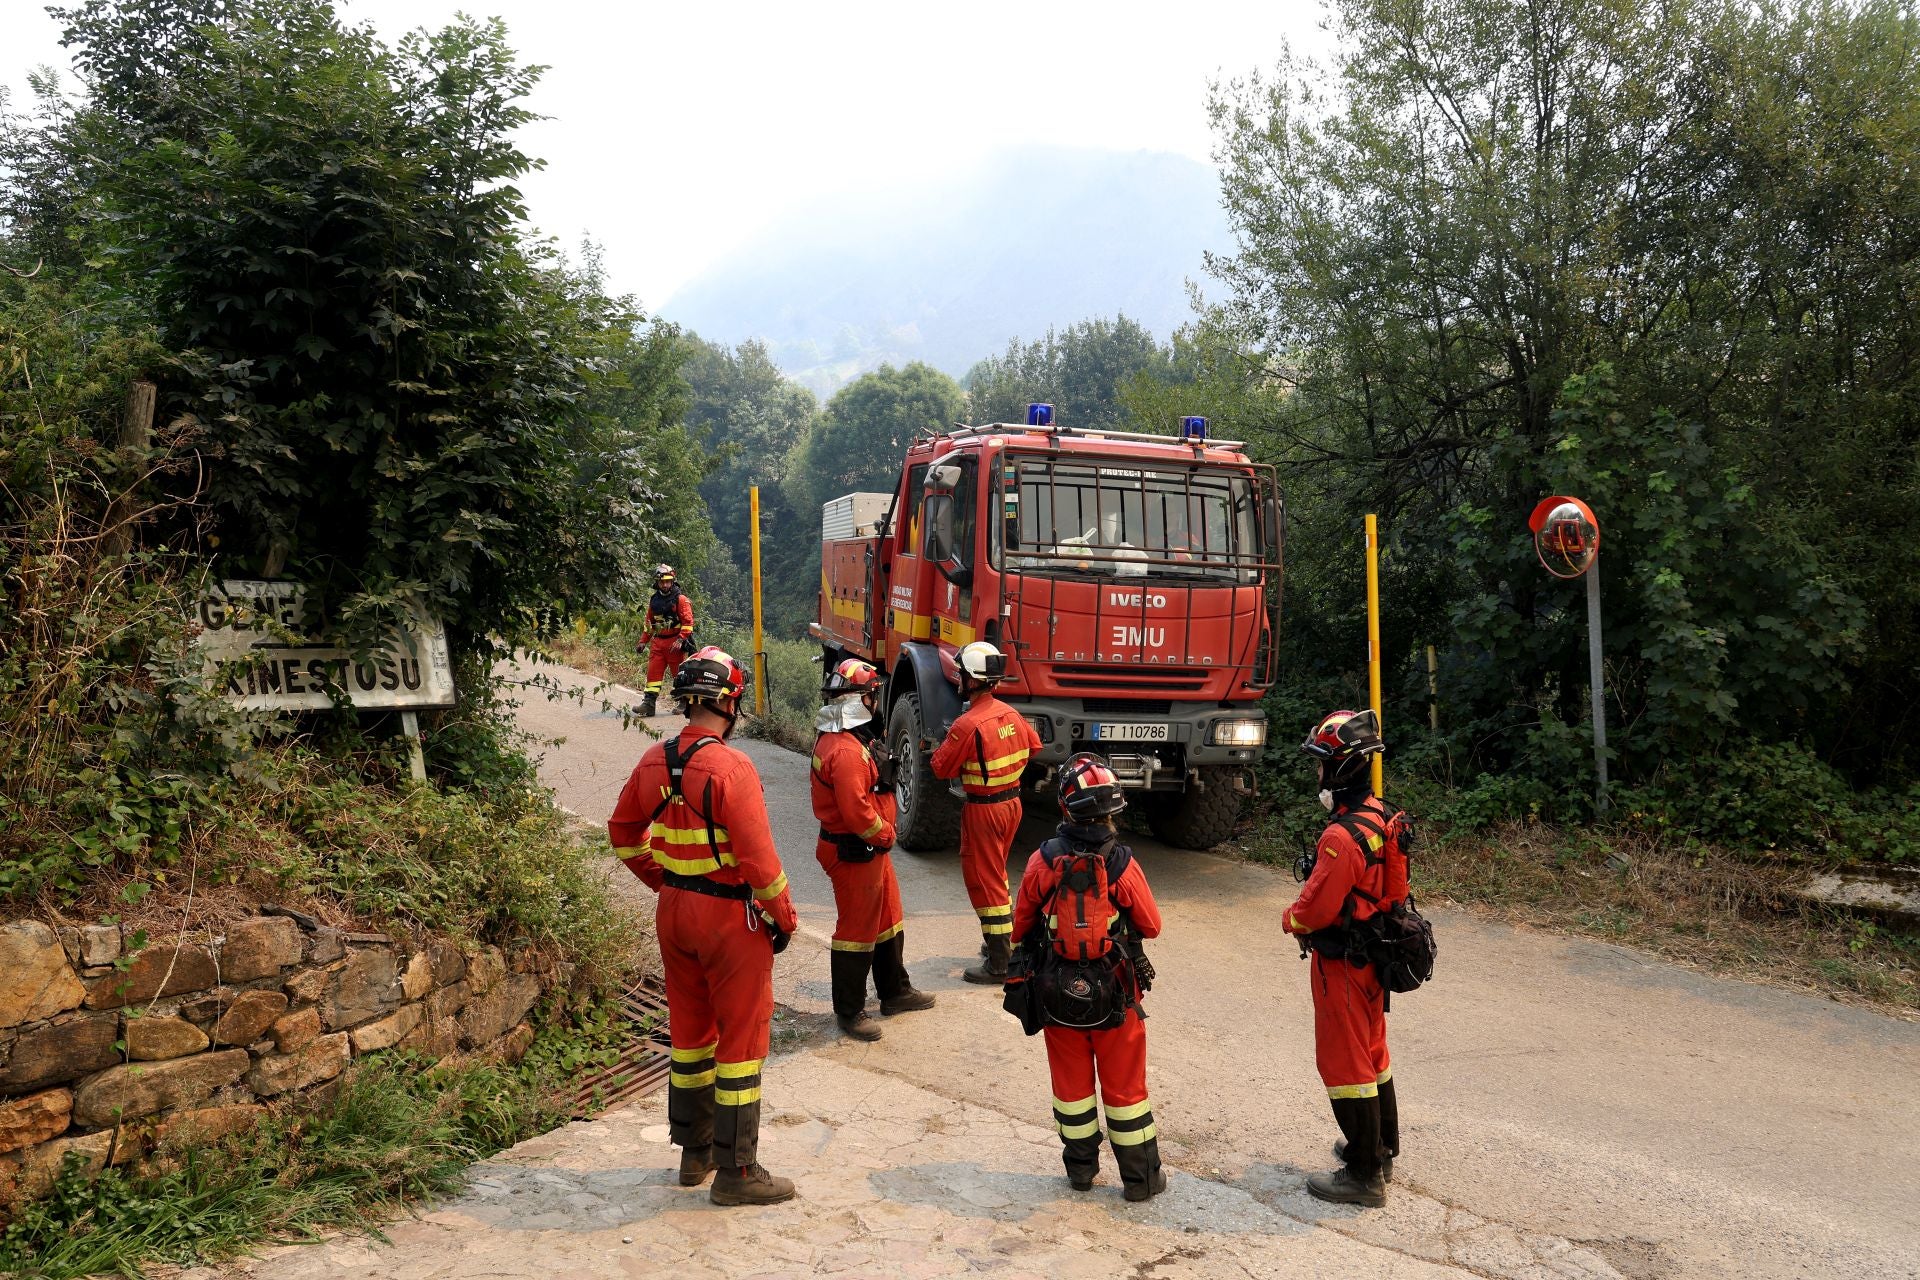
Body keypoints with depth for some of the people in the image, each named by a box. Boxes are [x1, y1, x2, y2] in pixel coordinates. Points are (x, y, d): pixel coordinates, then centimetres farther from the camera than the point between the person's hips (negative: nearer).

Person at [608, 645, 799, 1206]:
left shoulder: (654, 761, 1)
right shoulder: (730, 767, -21)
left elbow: (624, 834, 13)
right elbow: (757, 856, -22)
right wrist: (784, 917, -10)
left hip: (674, 909, 7)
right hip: (730, 915, -7)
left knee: (690, 1032, 20)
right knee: (741, 1037, 4)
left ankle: (695, 1152, 33)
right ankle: (736, 1172, 12)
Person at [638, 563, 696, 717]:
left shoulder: (681, 600, -4)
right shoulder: (654, 601, 13)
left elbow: (688, 622, -10)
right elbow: (649, 623, 23)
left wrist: (680, 640, -20)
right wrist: (643, 641, 18)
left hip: (675, 642, -5)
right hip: (658, 642, 5)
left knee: (680, 673, 2)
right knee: (653, 672, -2)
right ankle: (648, 702, -4)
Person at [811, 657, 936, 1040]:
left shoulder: (837, 737, 9)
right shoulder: (846, 750, -27)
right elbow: (856, 811, -31)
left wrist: (883, 834, 12)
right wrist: (885, 834, -14)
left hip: (872, 849, 11)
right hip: (854, 853, -11)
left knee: (888, 919, 22)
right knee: (857, 929, 2)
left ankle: (895, 992, 37)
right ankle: (849, 1011, 15)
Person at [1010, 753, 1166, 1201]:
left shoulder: (1041, 862, -15)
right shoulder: (1123, 865, -18)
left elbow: (1020, 928, -4)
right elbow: (1151, 926, -5)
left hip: (1057, 993, 1)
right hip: (1115, 995, -1)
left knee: (1072, 1082, 18)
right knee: (1124, 1086, 12)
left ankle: (1081, 1167, 31)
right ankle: (1141, 1177, 23)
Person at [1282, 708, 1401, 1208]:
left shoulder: (1342, 837, -29)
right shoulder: (1380, 816, 1)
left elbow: (1315, 910, -25)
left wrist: (1290, 920, -3)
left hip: (1342, 965, -9)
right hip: (1373, 955, 9)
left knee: (1345, 1063, 3)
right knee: (1372, 1053, 23)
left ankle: (1364, 1176, 13)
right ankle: (1381, 1148, 39)